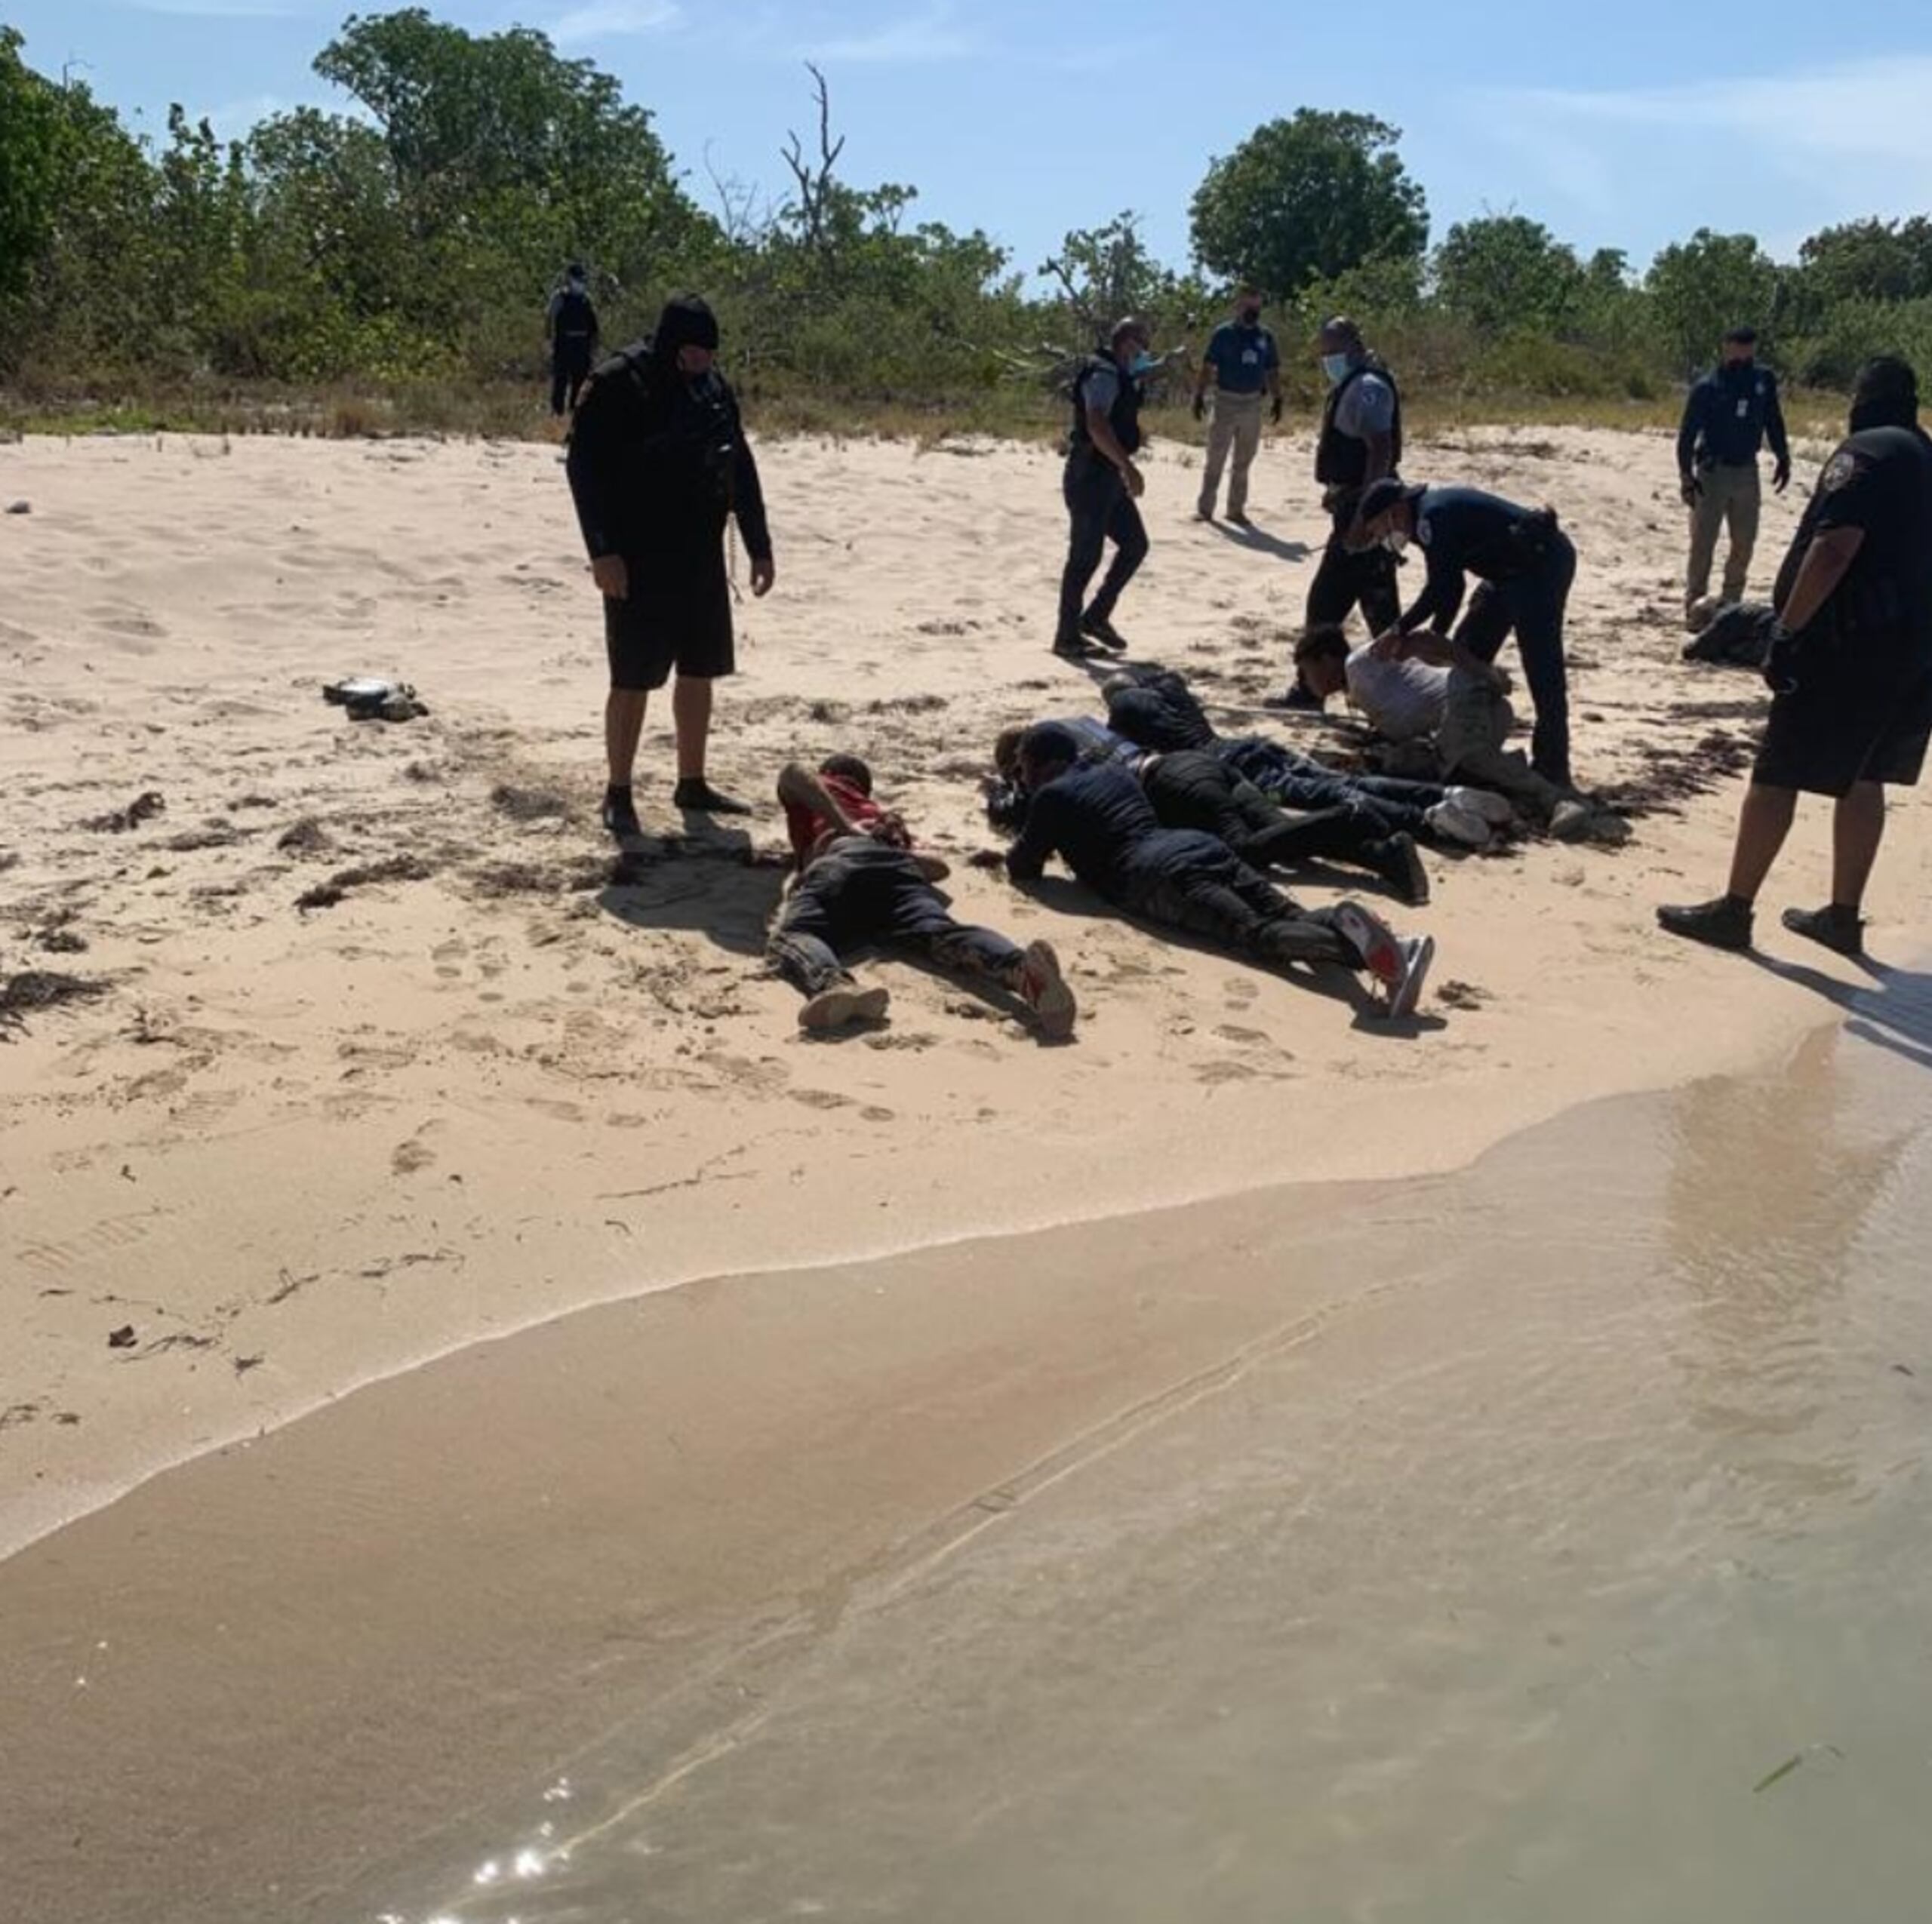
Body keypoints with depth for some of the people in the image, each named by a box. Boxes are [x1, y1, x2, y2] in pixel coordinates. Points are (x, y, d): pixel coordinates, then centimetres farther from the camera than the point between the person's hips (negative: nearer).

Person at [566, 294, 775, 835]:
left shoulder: (714, 388, 9)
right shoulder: (617, 385, -11)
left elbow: (741, 469, 15)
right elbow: (585, 466, -13)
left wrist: (758, 546, 14)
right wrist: (602, 551, -19)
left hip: (700, 557, 7)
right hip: (640, 562, -6)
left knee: (699, 672, 11)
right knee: (633, 679, -2)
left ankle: (692, 784, 24)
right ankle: (618, 794, 9)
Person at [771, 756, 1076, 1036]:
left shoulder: (815, 794, 39)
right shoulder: (886, 817, 45)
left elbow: (793, 773, 12)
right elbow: (938, 867, 32)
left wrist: (848, 829, 11)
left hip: (839, 858, -3)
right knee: (943, 933, -25)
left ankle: (836, 986, -66)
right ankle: (1023, 969, -60)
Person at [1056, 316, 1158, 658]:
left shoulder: (1119, 376, 16)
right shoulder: (1103, 375, -17)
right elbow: (1097, 426, -33)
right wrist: (1127, 465, -38)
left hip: (1109, 479, 10)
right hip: (1090, 477, -10)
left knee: (1135, 544, 12)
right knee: (1086, 556, -4)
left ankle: (1096, 616, 18)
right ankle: (1067, 636, 4)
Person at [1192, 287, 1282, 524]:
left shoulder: (1265, 337, 6)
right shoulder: (1223, 333, -5)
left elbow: (1272, 372, 10)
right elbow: (1207, 367, -6)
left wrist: (1277, 400, 3)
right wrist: (1199, 396, -13)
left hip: (1253, 403, 4)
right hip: (1226, 400, -4)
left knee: (1244, 461, 10)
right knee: (1216, 458, 0)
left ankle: (1236, 509, 17)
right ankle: (1205, 507, 5)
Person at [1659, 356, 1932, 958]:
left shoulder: (1865, 453, -11)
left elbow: (1834, 549, -22)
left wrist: (1788, 630, -21)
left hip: (1850, 641, -8)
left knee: (1777, 774, -2)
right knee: (1862, 778, 15)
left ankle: (1734, 910, 1)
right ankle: (1843, 915, 20)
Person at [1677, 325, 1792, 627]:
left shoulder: (1764, 381, 0)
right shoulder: (1706, 388, -11)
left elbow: (1774, 422, 12)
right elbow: (1687, 434, -10)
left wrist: (1783, 459, 10)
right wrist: (1686, 475, -15)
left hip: (1747, 471, 4)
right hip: (1712, 470, -4)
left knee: (1745, 542, 8)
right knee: (1703, 543, -4)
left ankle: (1731, 604, 20)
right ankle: (1695, 607, 1)